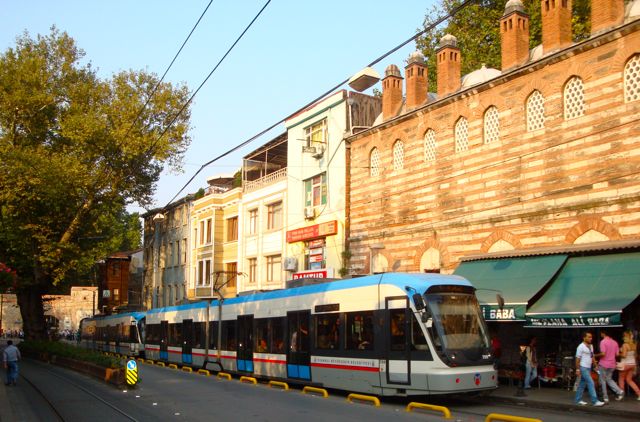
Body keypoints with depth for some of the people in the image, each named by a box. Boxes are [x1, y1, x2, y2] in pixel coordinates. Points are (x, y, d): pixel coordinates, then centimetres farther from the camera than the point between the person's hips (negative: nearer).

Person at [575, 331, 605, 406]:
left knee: (582, 384, 12)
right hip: (583, 368, -8)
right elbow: (577, 358, -13)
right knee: (591, 383, -12)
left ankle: (578, 400, 20)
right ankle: (595, 401, -12)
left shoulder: (591, 346, 11)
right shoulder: (581, 347, -13)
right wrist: (577, 369, -15)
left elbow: (592, 357, 18)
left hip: (588, 368, 8)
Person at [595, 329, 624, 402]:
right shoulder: (614, 342, 5)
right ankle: (619, 391, 1)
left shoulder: (603, 342, -15)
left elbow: (603, 354, -22)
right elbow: (617, 354, 7)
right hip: (612, 364, 6)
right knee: (609, 379, 20)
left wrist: (596, 355, -5)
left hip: (603, 364, -6)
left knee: (603, 381, 6)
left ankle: (605, 398, 7)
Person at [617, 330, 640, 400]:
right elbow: (634, 355, 12)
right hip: (632, 363, 7)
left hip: (625, 364, -7)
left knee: (621, 379, 11)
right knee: (629, 380, 15)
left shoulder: (625, 345, -16)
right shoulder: (633, 345, 5)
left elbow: (624, 355, -19)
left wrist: (618, 354, -2)